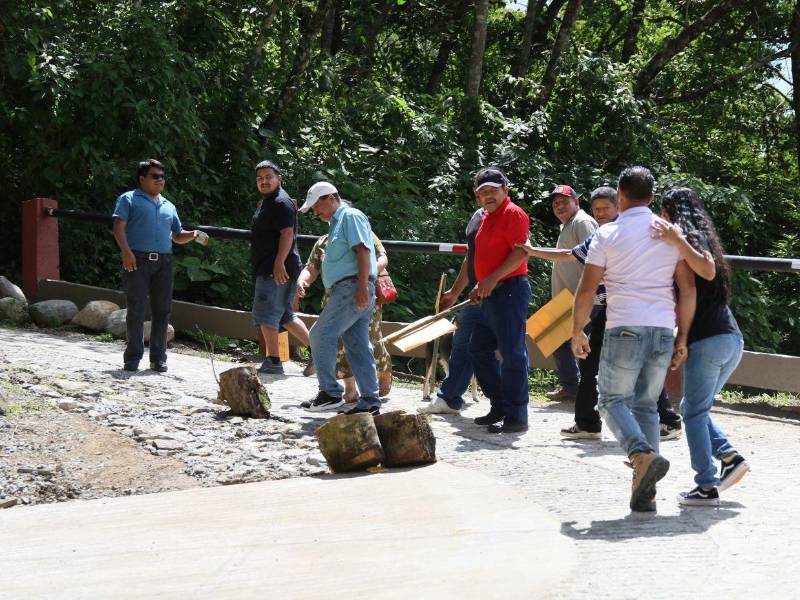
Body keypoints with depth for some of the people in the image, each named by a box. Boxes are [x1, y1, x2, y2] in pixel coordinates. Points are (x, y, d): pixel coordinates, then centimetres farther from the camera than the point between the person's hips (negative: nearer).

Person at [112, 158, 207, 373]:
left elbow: (177, 236, 28)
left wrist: (193, 235, 6)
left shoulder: (168, 206, 24)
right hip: (138, 259, -5)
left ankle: (158, 358, 8)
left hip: (163, 261, 5)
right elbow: (119, 227, -4)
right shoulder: (129, 199, 7)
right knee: (136, 310, -4)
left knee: (162, 310, 2)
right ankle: (133, 357, 1)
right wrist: (126, 251, -19)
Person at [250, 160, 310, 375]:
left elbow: (287, 233, -21)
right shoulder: (265, 202, 22)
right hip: (268, 268, 11)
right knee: (283, 315, 14)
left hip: (277, 269, -11)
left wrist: (279, 263, -27)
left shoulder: (281, 202, -11)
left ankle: (273, 361, -7)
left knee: (266, 312, -9)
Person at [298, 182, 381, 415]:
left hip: (352, 288, -10)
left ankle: (330, 392, -9)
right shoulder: (336, 223, 27)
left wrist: (362, 287, -24)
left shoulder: (351, 216, -4)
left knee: (321, 335, -10)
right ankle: (370, 401, 4)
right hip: (346, 290, 10)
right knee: (358, 347, 6)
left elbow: (363, 251, -16)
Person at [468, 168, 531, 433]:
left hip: (510, 290, -11)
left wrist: (493, 279, -22)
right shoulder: (487, 217, 19)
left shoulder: (513, 214, -9)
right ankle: (499, 407, 21)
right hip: (491, 294, 11)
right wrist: (480, 286, 16)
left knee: (512, 353, -9)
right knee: (478, 349, 14)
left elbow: (521, 252, -19)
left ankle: (516, 416, -7)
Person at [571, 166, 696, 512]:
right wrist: (682, 338, 12)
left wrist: (577, 333, 9)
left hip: (624, 330, -4)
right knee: (647, 406, 12)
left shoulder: (608, 235, -1)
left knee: (612, 400, 10)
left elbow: (586, 290, -3)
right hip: (663, 330, 4)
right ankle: (644, 493, 4)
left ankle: (643, 454, -18)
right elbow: (688, 289, 6)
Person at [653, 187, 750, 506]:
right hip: (732, 339, 9)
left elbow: (708, 270, -23)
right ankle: (730, 457, 4)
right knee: (694, 408, 19)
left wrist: (678, 241, -28)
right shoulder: (698, 238, 23)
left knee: (694, 412, -3)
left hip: (708, 340, -9)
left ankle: (707, 487, -6)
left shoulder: (692, 236, -4)